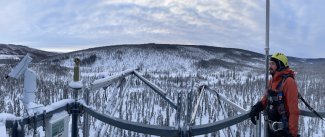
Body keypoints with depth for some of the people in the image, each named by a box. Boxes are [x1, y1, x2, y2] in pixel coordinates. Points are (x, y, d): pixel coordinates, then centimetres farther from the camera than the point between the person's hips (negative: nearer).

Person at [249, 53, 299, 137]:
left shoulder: (289, 82, -20)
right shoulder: (272, 81, 6)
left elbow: (294, 111, -21)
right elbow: (266, 99, 14)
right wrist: (256, 107, -5)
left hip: (284, 130, -8)